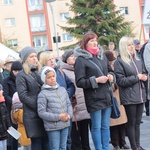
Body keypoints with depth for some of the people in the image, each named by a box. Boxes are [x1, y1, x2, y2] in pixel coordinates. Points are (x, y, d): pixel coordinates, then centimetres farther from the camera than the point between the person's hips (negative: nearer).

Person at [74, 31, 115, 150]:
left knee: (106, 126, 13)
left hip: (106, 96, 6)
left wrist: (111, 76, 0)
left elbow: (110, 70, 23)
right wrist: (96, 80, -19)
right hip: (94, 99, -5)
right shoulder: (81, 59, -7)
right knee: (96, 127, 3)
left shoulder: (102, 55, 9)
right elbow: (80, 82, -11)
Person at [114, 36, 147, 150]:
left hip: (140, 95, 6)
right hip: (129, 97, -6)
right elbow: (120, 81, -13)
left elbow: (144, 73, 25)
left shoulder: (138, 60, 13)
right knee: (131, 122, 1)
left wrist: (144, 77, 1)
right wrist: (136, 77, -14)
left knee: (137, 122, 11)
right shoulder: (119, 62, -7)